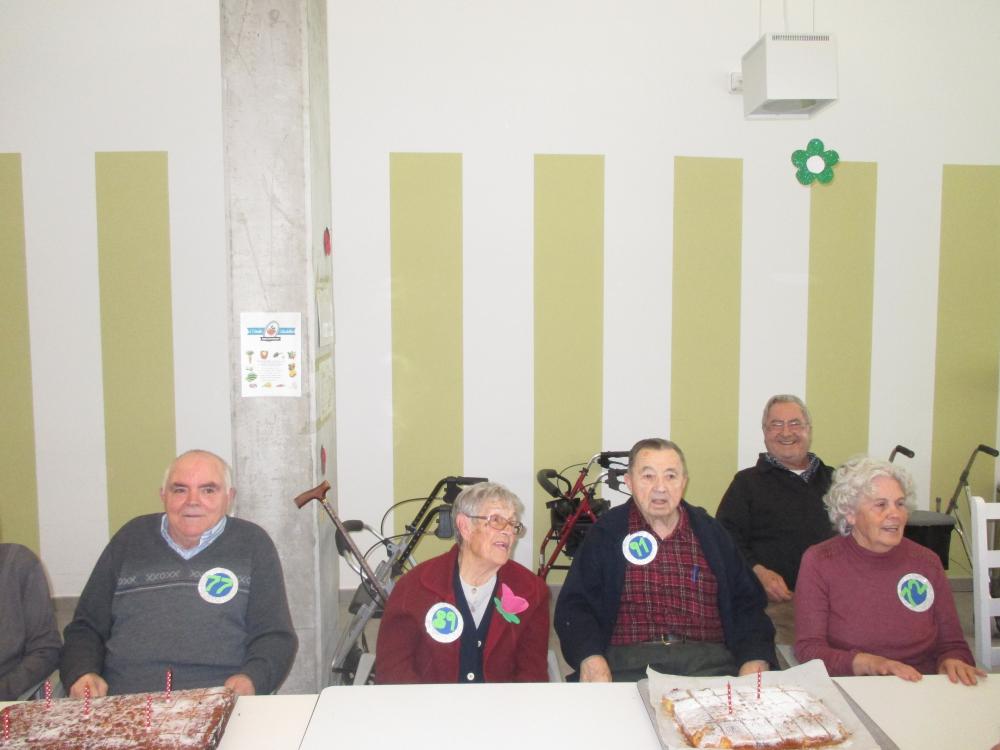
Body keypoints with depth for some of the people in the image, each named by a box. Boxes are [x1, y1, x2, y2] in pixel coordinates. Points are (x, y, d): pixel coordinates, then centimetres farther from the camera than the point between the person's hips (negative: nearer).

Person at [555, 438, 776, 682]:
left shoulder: (712, 533, 18)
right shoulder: (605, 532, 11)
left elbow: (748, 603, 14)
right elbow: (574, 605, 4)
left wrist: (755, 661, -6)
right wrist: (590, 657, -16)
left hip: (708, 660, 2)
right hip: (628, 660, -2)